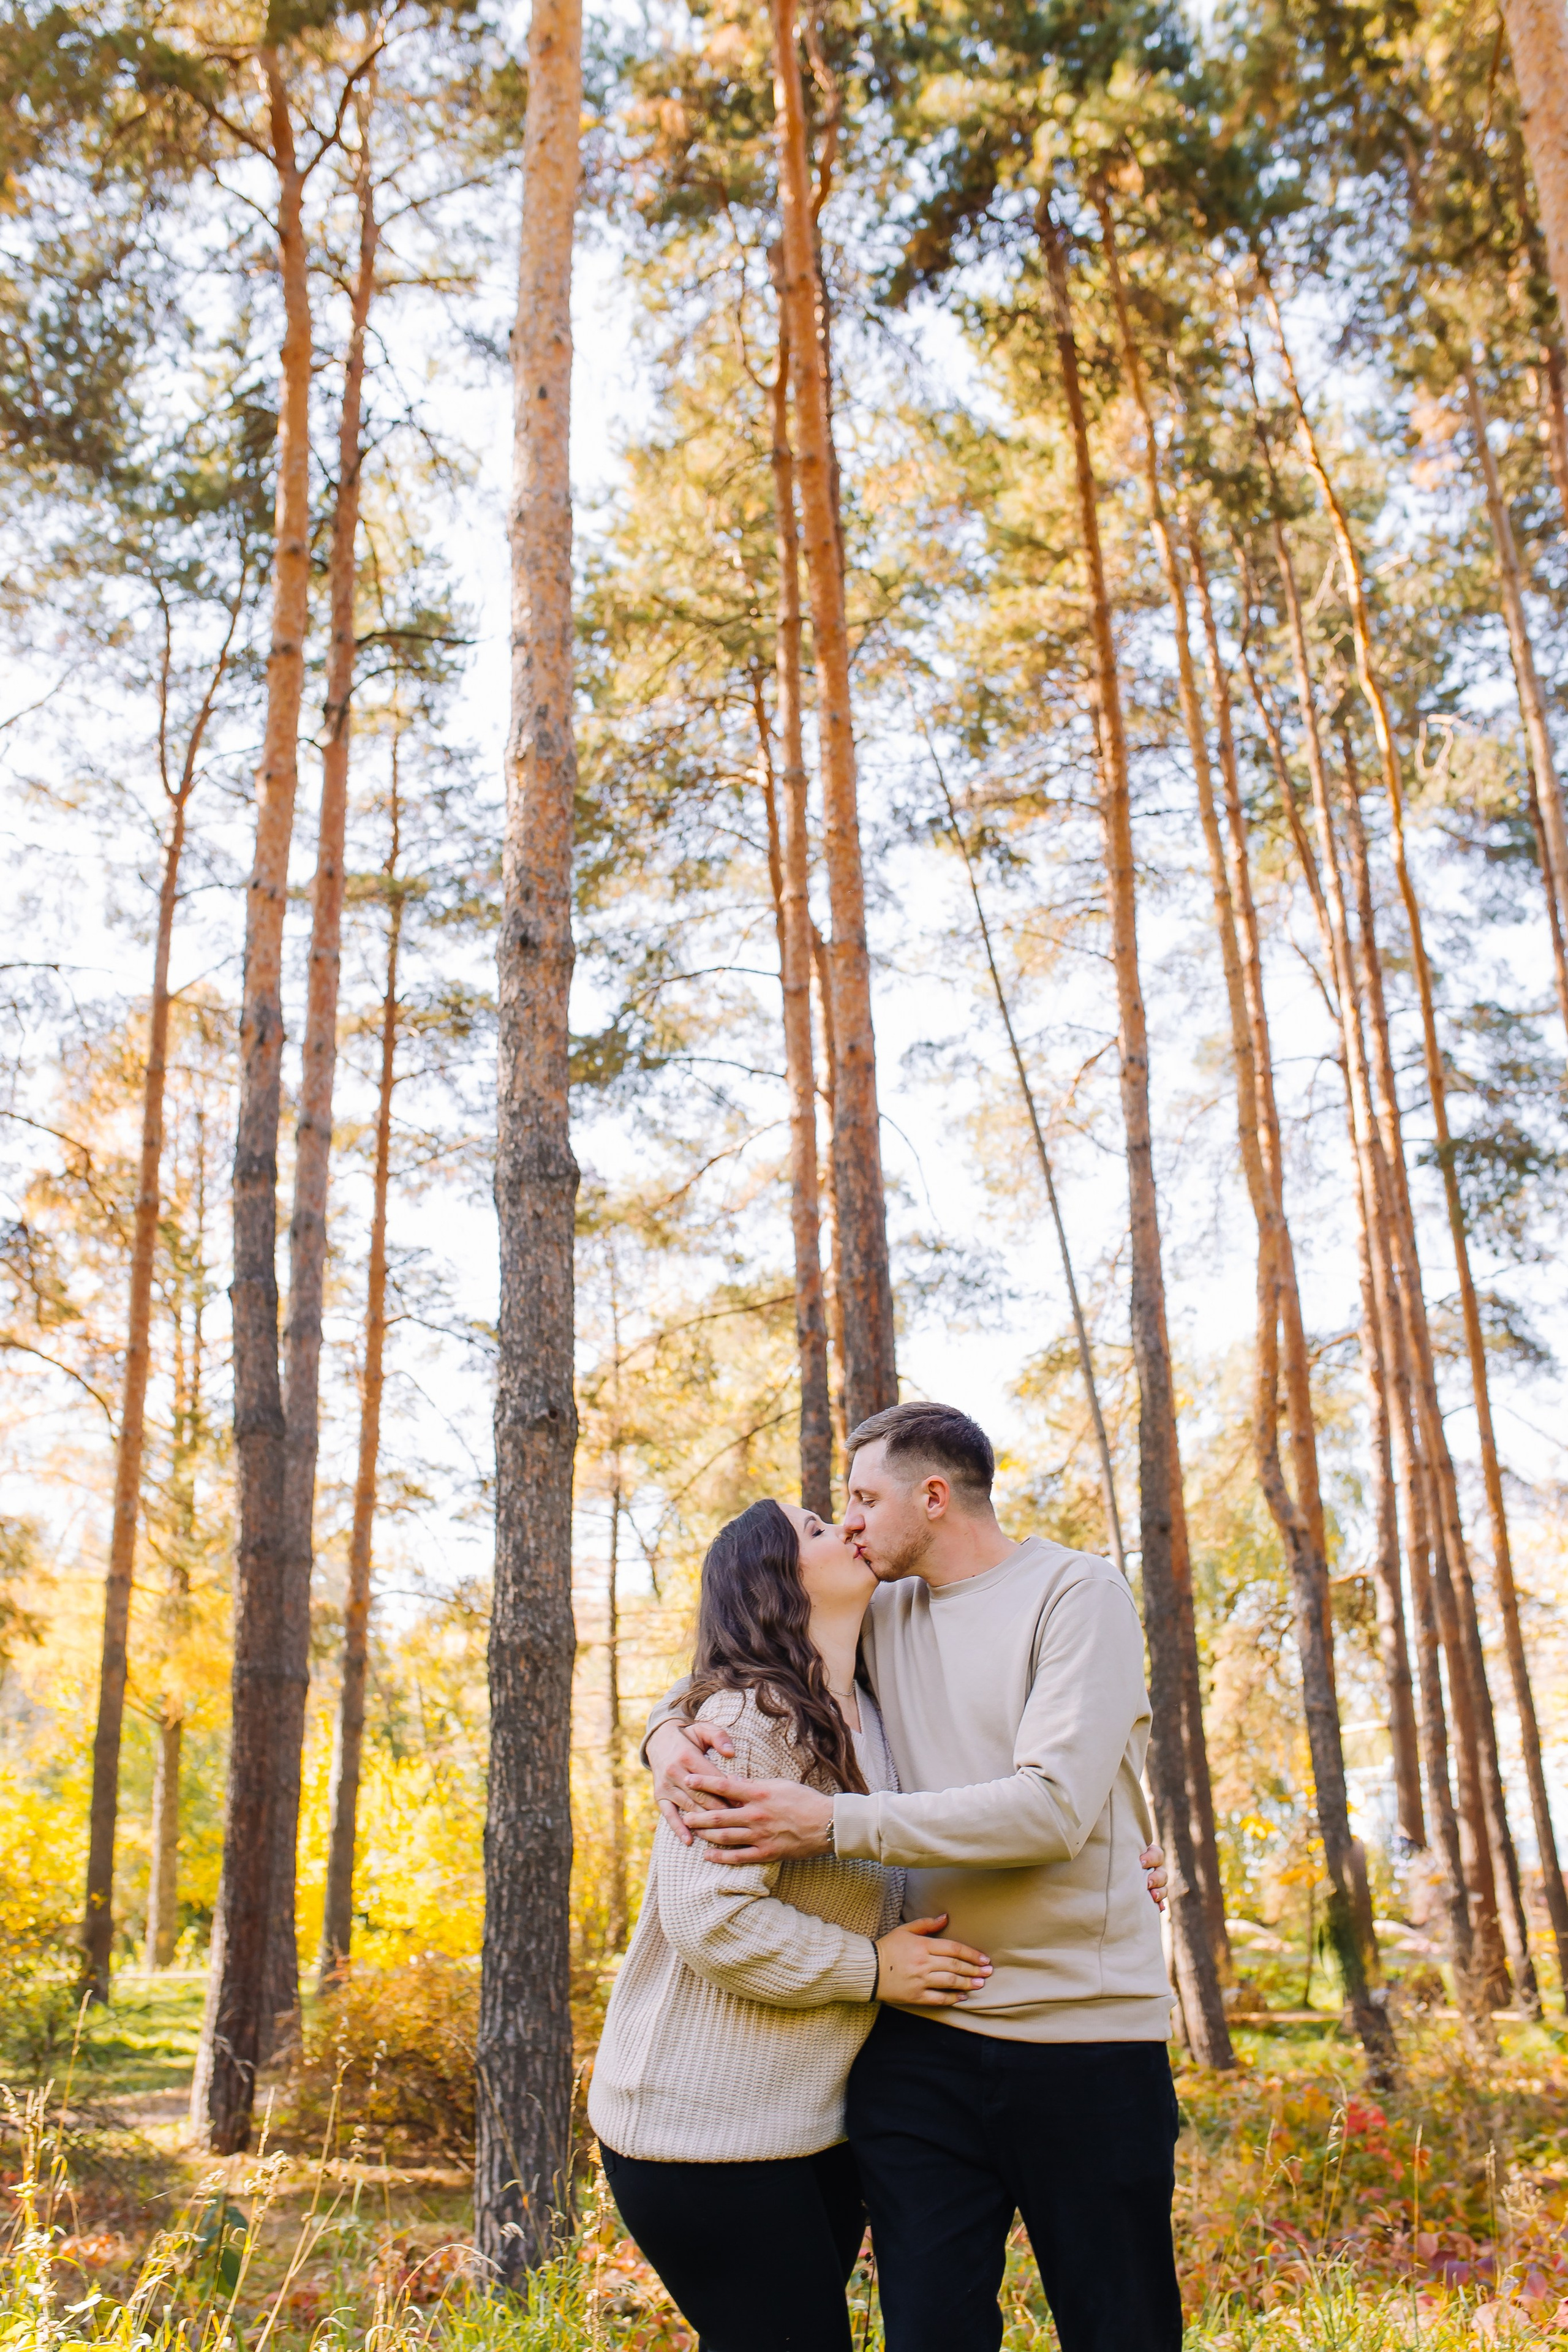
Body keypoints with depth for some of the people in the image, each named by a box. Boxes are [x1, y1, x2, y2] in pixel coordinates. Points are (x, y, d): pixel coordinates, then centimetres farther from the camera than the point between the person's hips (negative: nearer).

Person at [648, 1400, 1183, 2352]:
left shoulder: (1078, 1593, -7)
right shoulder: (884, 1615, 11)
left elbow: (1052, 1806, -19)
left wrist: (832, 1823, -20)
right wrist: (671, 1728, -3)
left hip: (1087, 2030, -4)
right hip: (921, 2038, 4)